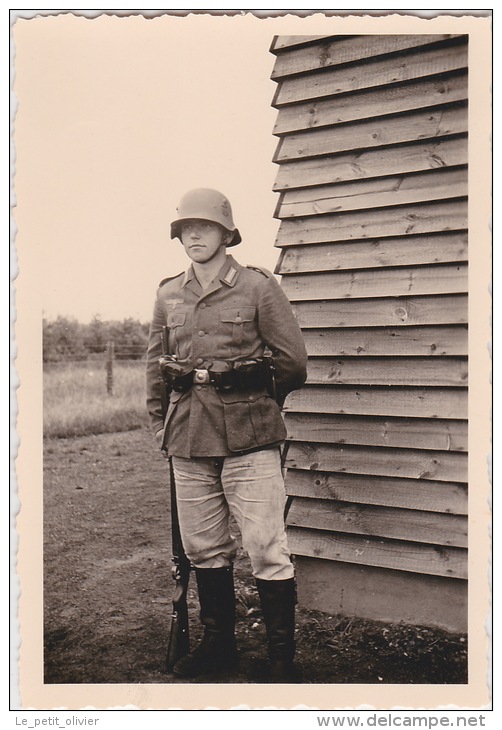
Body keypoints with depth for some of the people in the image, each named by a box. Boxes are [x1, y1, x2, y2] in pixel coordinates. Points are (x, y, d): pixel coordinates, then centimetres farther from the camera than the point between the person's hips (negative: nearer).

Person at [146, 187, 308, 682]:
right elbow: (155, 364, 20)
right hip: (188, 441, 5)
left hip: (249, 438, -4)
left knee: (266, 549, -3)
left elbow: (292, 364, 1)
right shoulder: (168, 295, 10)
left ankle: (282, 659, 10)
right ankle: (218, 645, 29)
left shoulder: (258, 287, -2)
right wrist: (161, 425, 15)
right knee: (203, 548, 13)